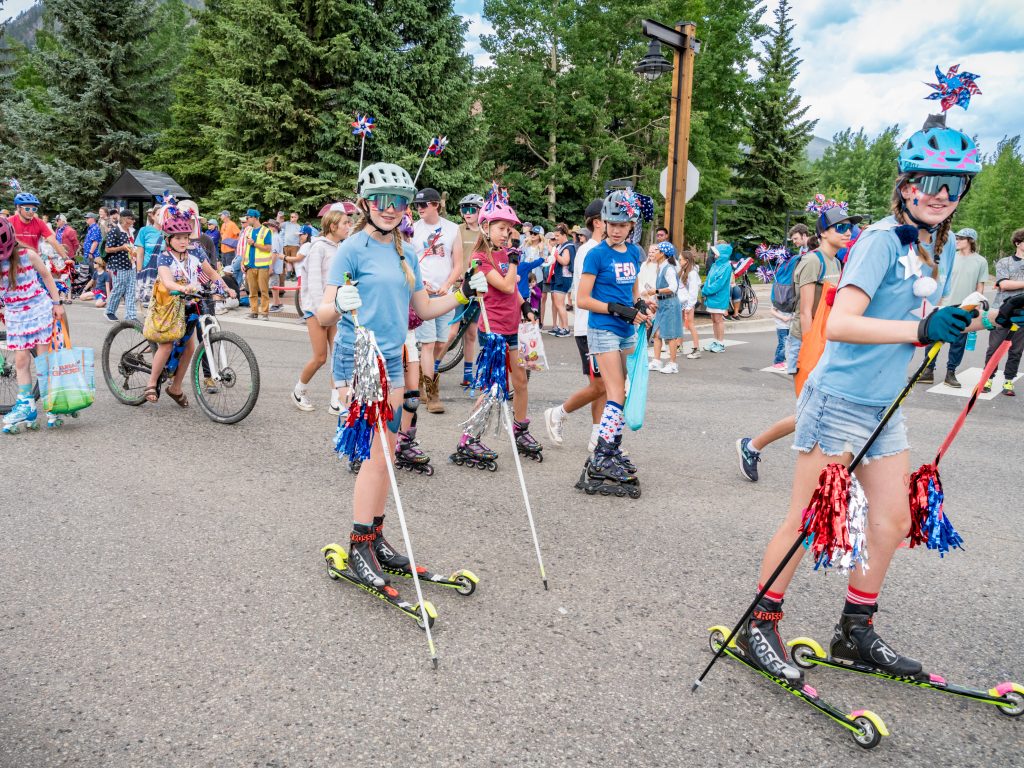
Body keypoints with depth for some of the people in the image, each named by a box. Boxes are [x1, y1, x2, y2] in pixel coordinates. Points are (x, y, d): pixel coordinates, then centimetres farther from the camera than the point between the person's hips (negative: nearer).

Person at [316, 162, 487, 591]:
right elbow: (324, 315, -15)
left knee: (385, 454, 10)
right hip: (357, 358, -7)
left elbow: (425, 310, 18)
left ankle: (375, 537, 22)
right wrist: (339, 306, -36)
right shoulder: (354, 248, -10)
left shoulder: (406, 254, 11)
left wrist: (464, 293, 7)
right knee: (376, 452, -10)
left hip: (391, 359, 7)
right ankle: (359, 548, 1)